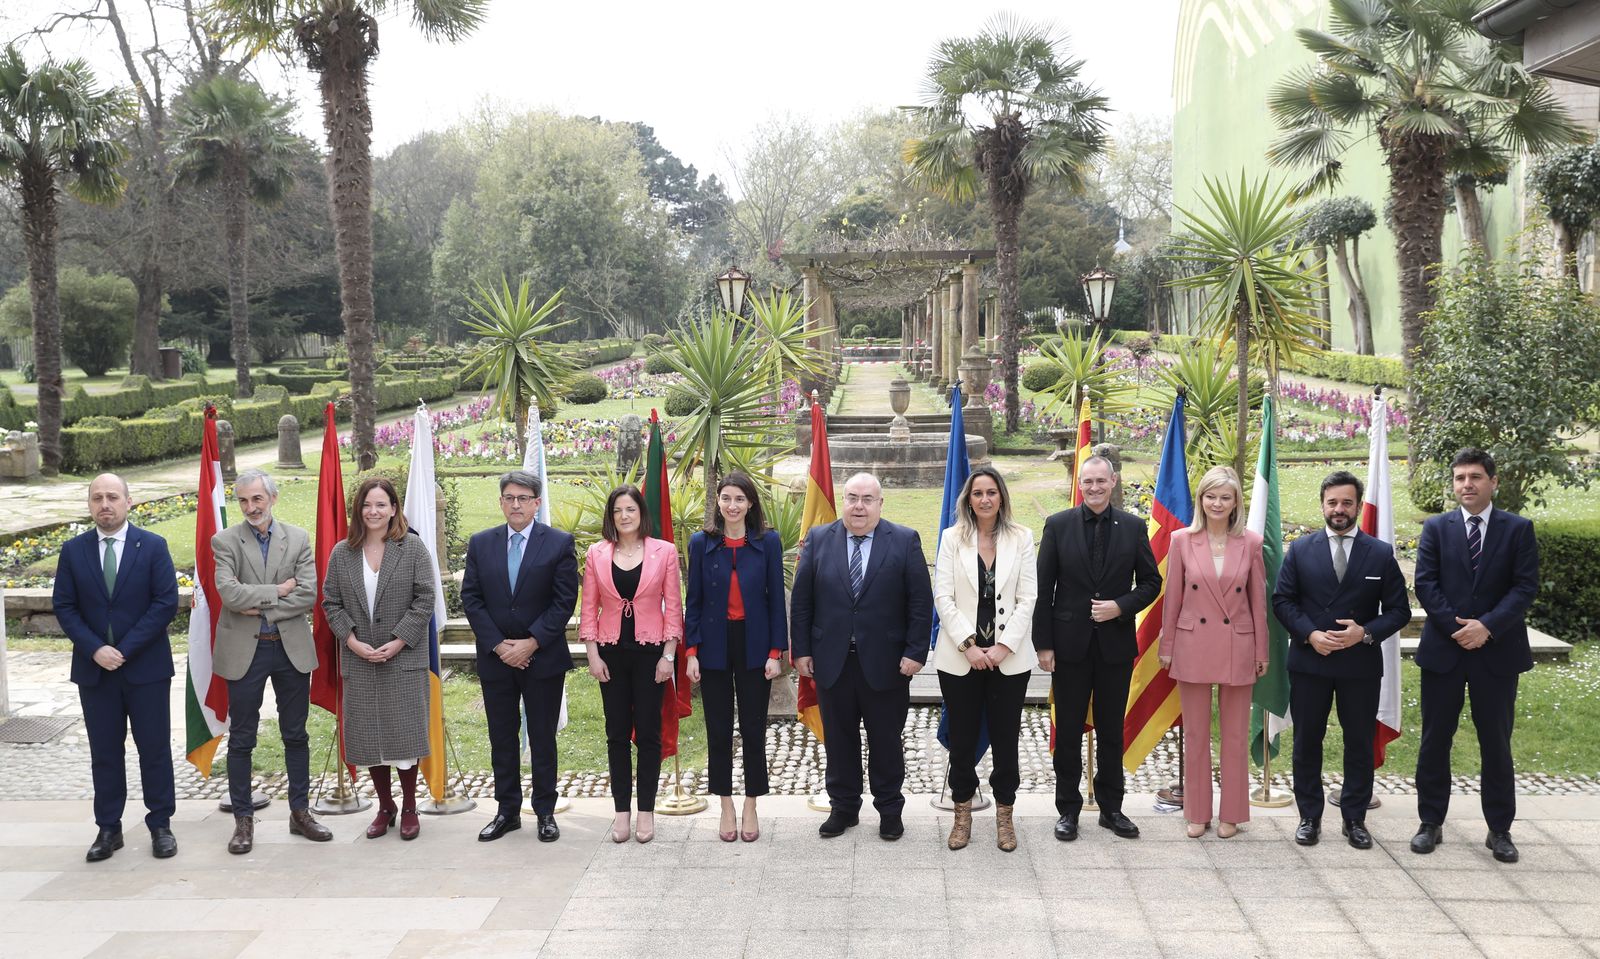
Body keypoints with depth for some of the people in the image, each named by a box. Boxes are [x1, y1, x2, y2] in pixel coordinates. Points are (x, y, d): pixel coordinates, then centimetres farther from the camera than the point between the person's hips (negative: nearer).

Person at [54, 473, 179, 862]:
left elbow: (166, 603, -8)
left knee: (155, 749, 4)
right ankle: (108, 829, 17)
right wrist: (96, 649, -12)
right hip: (94, 669, 2)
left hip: (146, 667, -2)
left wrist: (125, 649, -14)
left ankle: (161, 825, 14)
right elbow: (64, 607, 2)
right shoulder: (73, 551, 4)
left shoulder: (153, 547, -2)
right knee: (104, 753, 8)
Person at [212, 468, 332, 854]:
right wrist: (279, 590, -12)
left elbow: (309, 593, -8)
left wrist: (261, 607, -14)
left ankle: (300, 812, 22)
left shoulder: (298, 538, 3)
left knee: (295, 735, 10)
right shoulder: (225, 541, -3)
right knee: (241, 739, 5)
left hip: (291, 648, 2)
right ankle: (243, 820, 15)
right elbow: (230, 593, -16)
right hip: (244, 651, -2)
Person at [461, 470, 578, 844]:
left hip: (543, 657, -3)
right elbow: (471, 598, 2)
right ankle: (507, 811, 19)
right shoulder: (481, 543, 5)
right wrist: (499, 645, -8)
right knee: (502, 738, 9)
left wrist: (532, 643, -14)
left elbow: (565, 600, -7)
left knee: (542, 738, 5)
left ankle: (545, 812, 14)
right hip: (495, 658, 3)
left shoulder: (559, 543, -3)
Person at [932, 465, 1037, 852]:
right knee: (961, 738, 6)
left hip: (1008, 657, 0)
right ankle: (962, 815, 20)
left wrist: (1003, 647, -9)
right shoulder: (952, 538, 2)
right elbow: (943, 597, -3)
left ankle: (1004, 816, 17)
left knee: (1005, 737, 5)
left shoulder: (1021, 538, 3)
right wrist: (969, 646, -11)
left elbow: (1027, 598, -1)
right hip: (960, 656, 0)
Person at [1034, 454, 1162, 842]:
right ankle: (1068, 809, 17)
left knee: (1112, 731, 11)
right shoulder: (1058, 525, -2)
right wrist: (1043, 644, -7)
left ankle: (1111, 808, 23)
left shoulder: (1133, 527, 2)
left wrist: (1120, 607, -12)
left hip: (1115, 643, 1)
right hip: (1070, 645, -1)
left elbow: (1151, 582, 6)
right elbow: (1043, 589, -2)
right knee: (1068, 732, 6)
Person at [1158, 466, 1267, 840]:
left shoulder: (1251, 543, -2)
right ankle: (1197, 812, 19)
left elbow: (1259, 600, 3)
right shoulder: (1182, 541, -2)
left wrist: (1262, 651, 4)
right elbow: (1172, 598, 2)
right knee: (1195, 734, 8)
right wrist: (1166, 647, 4)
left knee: (1235, 735, 8)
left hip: (1237, 648, 0)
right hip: (1193, 647, 0)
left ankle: (1231, 813, 20)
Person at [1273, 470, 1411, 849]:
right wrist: (1310, 634, -13)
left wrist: (1366, 632, -15)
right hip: (1309, 662, 0)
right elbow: (1282, 600, 1)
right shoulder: (1300, 550, 3)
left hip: (1361, 665, 0)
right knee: (1307, 742, 7)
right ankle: (1309, 816, 18)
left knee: (1360, 743, 7)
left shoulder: (1381, 554, 1)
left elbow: (1398, 610, 1)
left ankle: (1354, 818, 20)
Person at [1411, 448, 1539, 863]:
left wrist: (1486, 626, -17)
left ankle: (1500, 829, 17)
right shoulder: (1436, 528, 4)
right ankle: (1431, 823, 16)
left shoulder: (1518, 529, 2)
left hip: (1497, 652, -1)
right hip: (1443, 650, 1)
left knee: (1496, 743, 7)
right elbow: (1425, 584, -3)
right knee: (1435, 740, 6)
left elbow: (1525, 587, -5)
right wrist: (1457, 627, -13)